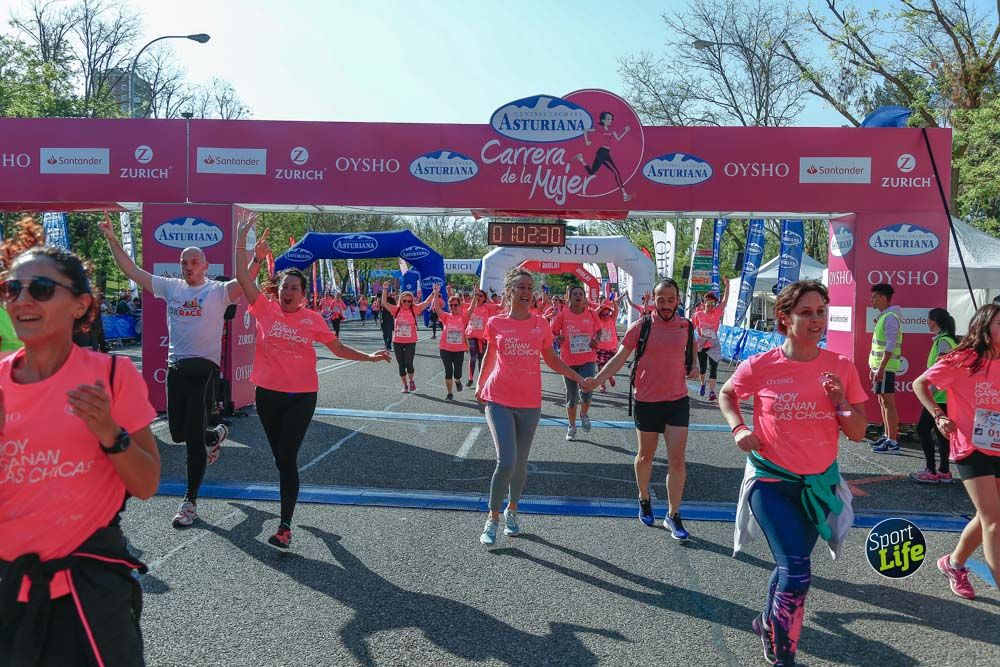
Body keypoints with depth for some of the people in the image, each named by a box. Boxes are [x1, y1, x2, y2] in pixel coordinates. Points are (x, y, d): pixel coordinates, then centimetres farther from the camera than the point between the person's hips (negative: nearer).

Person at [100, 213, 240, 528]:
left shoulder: (217, 290, -4)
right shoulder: (171, 287, 10)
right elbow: (132, 271, 13)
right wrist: (112, 239, 9)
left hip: (204, 370, -5)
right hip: (175, 368, 5)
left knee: (194, 437, -5)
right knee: (178, 433, 14)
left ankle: (190, 502, 6)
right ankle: (215, 434, 47)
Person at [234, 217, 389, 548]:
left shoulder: (313, 320, -1)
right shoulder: (266, 309, -2)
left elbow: (339, 349, 8)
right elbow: (242, 276, -6)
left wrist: (370, 357, -1)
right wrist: (242, 238, -9)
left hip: (301, 397, -2)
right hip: (267, 395, 2)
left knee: (287, 458, -8)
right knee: (279, 456, 15)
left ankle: (285, 526, -6)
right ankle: (289, 501, 41)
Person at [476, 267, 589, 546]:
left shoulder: (541, 324, 2)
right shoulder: (496, 323, -2)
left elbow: (552, 360, 11)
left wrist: (579, 378, 3)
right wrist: (480, 385, 12)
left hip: (530, 403, 2)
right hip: (499, 400, -2)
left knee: (521, 463, 12)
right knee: (506, 462, -13)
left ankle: (511, 511, 35)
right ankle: (493, 518, 6)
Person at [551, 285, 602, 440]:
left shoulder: (591, 314, 0)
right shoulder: (562, 315, -4)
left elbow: (598, 330, 15)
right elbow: (552, 333, 2)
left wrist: (596, 340, -5)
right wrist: (557, 339, -19)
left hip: (588, 359, 0)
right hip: (568, 361, 0)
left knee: (586, 390, -15)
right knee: (571, 396, 9)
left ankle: (584, 414, 19)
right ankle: (571, 426, 28)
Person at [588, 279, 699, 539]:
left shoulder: (686, 326, 0)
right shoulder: (642, 326, -9)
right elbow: (619, 358, -6)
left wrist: (693, 368, 5)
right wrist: (595, 381, -14)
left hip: (678, 401, 1)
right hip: (646, 401, -1)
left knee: (677, 461, -3)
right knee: (645, 456, 15)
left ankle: (673, 516, 8)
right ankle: (644, 500, 38)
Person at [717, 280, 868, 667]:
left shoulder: (842, 368, -4)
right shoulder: (761, 366, -11)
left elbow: (858, 434, 0)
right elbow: (726, 395, 10)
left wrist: (841, 403, -17)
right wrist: (738, 429, -6)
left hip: (820, 483, 4)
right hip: (771, 480, -3)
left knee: (791, 565, 19)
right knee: (796, 572, -13)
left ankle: (769, 624, 48)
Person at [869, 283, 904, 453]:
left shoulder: (890, 317, -15)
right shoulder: (883, 316, 16)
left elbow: (891, 345, -21)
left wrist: (881, 367, -25)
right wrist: (874, 367, 22)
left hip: (886, 366, -10)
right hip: (879, 365, 10)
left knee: (888, 402, -9)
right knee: (882, 401, 15)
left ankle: (893, 442, -8)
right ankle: (887, 436, 23)